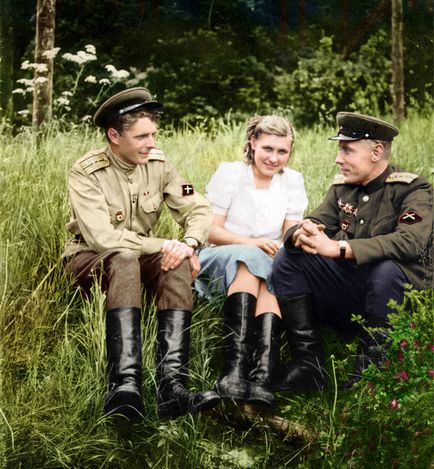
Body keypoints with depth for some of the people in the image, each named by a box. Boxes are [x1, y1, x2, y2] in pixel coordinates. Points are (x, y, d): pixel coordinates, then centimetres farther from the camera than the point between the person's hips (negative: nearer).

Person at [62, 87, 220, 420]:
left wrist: (189, 243, -28)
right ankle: (125, 386, -51)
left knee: (178, 265, -28)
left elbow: (198, 209, -6)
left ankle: (172, 385, -42)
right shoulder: (86, 173, -17)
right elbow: (102, 237, -27)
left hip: (141, 255, 4)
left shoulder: (158, 164, -2)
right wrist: (163, 246, -27)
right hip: (90, 258, -4)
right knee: (124, 259, -38)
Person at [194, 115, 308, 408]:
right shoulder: (229, 173, -1)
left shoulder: (293, 180, 8)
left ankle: (263, 376, -53)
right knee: (250, 258, -37)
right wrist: (252, 243, -21)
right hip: (221, 261, -2)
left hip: (268, 267, 2)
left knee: (274, 274, -35)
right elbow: (211, 230, -6)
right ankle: (235, 367, -52)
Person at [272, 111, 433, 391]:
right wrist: (301, 233, -26)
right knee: (287, 258, -8)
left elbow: (411, 241, -30)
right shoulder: (342, 187, 8)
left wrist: (338, 248, -37)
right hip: (347, 295, 6)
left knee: (387, 270, -37)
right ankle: (309, 364, -12)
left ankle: (368, 372, -20)